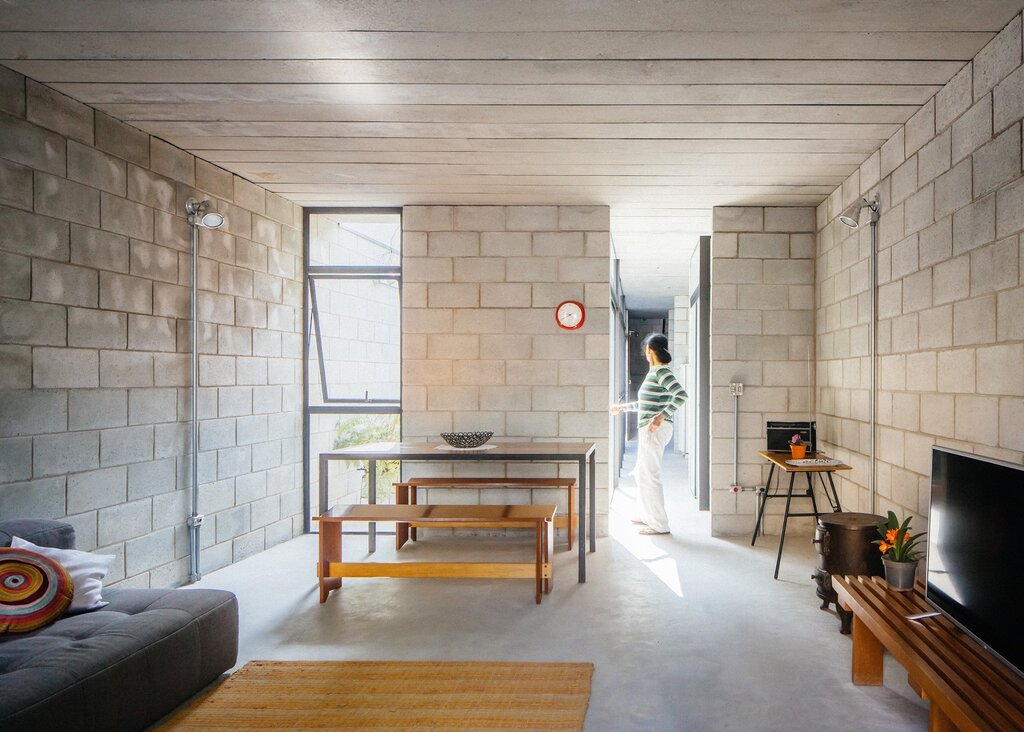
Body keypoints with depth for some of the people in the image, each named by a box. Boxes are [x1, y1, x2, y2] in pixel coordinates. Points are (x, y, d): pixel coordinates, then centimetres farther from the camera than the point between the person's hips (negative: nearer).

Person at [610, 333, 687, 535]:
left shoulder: (662, 372, -13)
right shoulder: (654, 372, 17)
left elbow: (681, 395, -26)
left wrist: (662, 417, -28)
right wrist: (622, 407, 36)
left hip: (656, 430, -10)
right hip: (649, 429, 10)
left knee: (650, 475, -7)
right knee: (642, 473, 19)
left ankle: (660, 524, -1)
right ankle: (648, 515, 31)